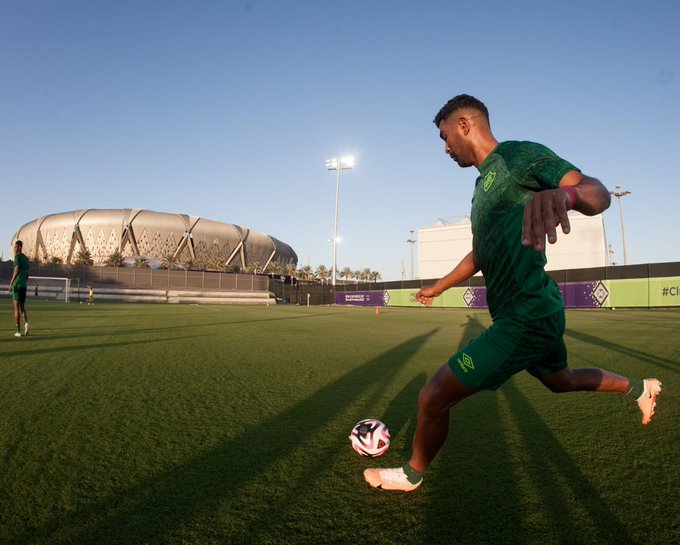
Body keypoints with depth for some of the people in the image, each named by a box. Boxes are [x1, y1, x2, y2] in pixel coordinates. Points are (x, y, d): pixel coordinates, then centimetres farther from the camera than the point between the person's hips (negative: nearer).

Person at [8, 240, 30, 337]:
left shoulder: (17, 257, -7)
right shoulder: (26, 258, 16)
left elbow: (16, 271, -17)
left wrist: (11, 283, -18)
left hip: (17, 285, -7)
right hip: (24, 285, 7)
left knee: (16, 309, -1)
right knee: (22, 307, 14)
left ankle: (18, 331, -1)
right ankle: (26, 322, -12)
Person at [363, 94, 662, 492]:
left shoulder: (519, 155, -11)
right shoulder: (485, 181, 16)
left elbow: (598, 193, -25)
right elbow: (480, 253, 26)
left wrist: (563, 194, -48)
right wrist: (439, 287, 35)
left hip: (526, 318, -10)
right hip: (537, 313, 10)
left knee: (432, 398, -6)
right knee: (562, 381, 34)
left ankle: (411, 475, 19)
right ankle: (639, 387, 54)